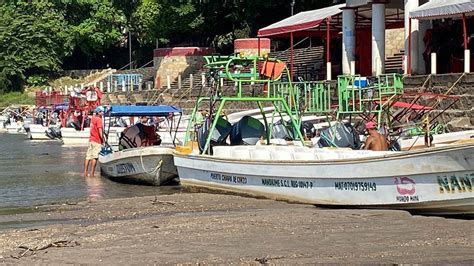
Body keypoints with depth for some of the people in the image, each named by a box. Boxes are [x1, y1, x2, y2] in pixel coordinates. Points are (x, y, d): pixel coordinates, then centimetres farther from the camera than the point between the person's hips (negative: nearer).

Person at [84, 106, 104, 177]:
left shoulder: (93, 117, 11)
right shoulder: (98, 119, -13)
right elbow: (100, 131, -18)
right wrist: (103, 139, -15)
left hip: (91, 139, 8)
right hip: (97, 140, -8)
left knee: (88, 156, 8)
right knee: (94, 157, -6)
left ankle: (85, 172, 9)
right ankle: (92, 173, -7)